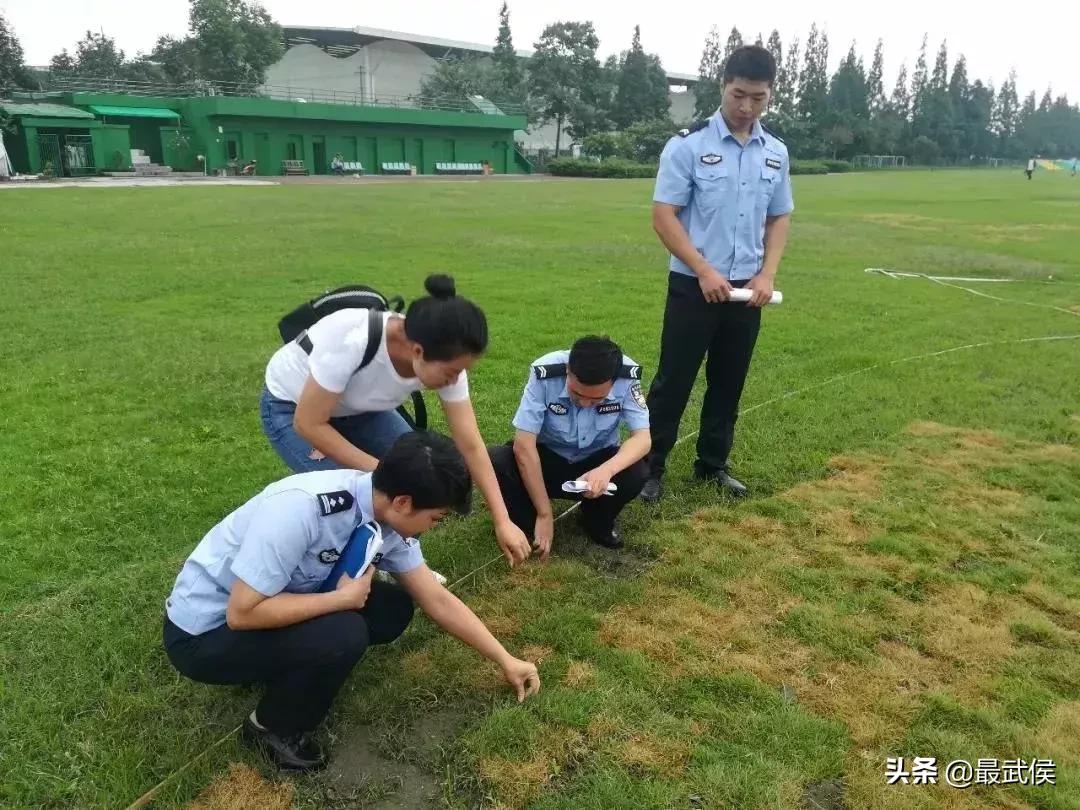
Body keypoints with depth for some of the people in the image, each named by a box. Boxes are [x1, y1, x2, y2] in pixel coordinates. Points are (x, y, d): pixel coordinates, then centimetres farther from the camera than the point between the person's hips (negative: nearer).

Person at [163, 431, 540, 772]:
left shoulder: (388, 517, -11)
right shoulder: (300, 509, -35)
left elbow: (436, 600, -1)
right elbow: (242, 613, -31)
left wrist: (506, 660, 3)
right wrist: (344, 597, -24)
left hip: (274, 600, 7)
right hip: (204, 631, -7)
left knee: (394, 609, -5)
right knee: (343, 635, -27)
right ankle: (272, 728, 0)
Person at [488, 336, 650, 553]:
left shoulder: (627, 376, -24)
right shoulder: (545, 373, -29)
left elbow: (642, 438, -22)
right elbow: (523, 445, -27)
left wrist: (607, 469, -44)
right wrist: (544, 514, -27)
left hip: (596, 462, 1)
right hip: (548, 458, -1)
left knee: (635, 473, -31)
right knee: (494, 462, -30)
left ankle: (598, 521, 3)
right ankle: (524, 523, 0)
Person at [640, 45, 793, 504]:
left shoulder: (776, 152, 8)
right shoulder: (688, 145, -8)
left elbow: (779, 218, 14)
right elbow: (663, 216, -10)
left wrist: (767, 275, -1)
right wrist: (704, 271, -17)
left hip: (746, 290, 5)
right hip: (694, 286, -5)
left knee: (729, 383, 12)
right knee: (673, 381, 1)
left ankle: (713, 466, 27)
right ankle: (650, 468, 13)